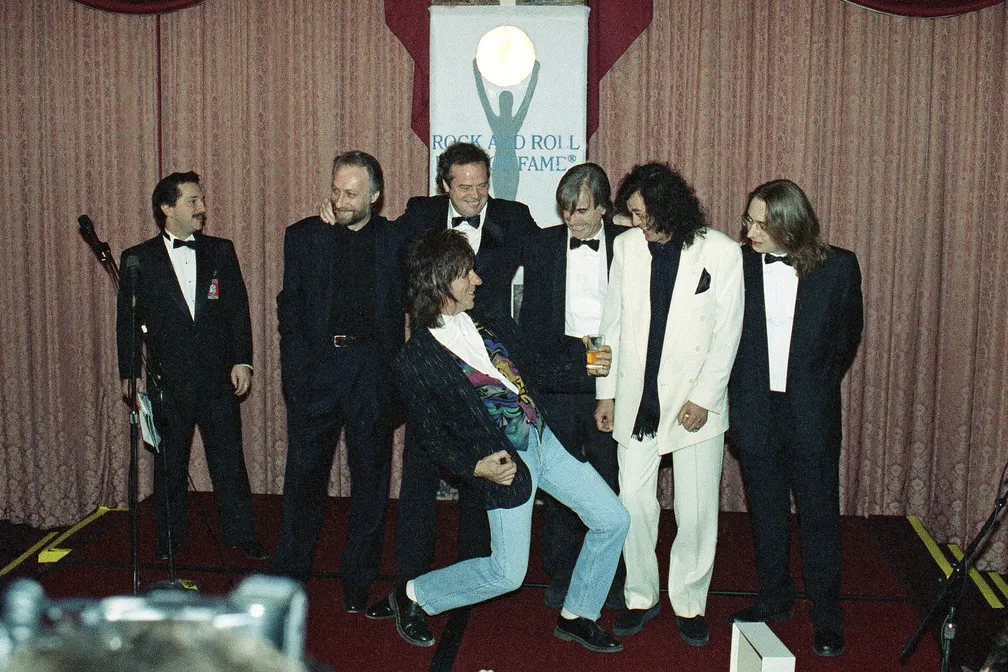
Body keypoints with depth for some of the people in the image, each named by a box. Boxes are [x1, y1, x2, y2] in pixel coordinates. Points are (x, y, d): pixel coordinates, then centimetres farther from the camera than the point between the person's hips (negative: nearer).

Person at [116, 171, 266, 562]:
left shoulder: (221, 251, 6)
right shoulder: (138, 260, 0)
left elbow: (238, 309, 6)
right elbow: (127, 321, 3)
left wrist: (242, 361, -2)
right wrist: (129, 375, -2)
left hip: (218, 378, 1)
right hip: (168, 381, -1)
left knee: (229, 460, 5)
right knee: (169, 464, 11)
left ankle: (241, 534, 18)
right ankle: (169, 538, 26)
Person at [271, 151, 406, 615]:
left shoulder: (395, 240, 4)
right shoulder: (303, 236, 7)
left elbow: (407, 306, 5)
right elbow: (290, 308, 7)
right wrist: (296, 364, -4)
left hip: (372, 365, 0)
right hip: (315, 364, 1)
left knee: (370, 476, 7)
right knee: (304, 474, 5)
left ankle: (358, 579, 20)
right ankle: (289, 576, 20)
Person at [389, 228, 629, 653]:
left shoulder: (487, 325, 7)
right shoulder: (414, 363, -12)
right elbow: (429, 435, -6)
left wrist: (584, 365, 7)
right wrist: (476, 467, -19)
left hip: (542, 438, 7)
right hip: (506, 461, -7)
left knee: (612, 520, 5)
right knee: (507, 573, -1)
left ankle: (576, 617, 23)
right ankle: (414, 595, 22)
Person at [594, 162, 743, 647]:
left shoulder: (721, 252, -6)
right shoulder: (626, 246, 3)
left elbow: (727, 333, -4)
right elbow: (614, 322, 8)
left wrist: (703, 399, -9)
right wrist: (606, 392, 8)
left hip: (695, 402, -2)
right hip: (637, 398, 3)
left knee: (696, 511, 4)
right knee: (634, 501, 5)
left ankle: (689, 602, 22)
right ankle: (641, 596, 23)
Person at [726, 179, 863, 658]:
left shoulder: (838, 267, -7)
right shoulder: (737, 263, -6)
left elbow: (849, 334, 8)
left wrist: (819, 383, 12)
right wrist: (739, 394, 5)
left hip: (811, 412, -1)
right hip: (755, 410, 2)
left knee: (819, 511, 6)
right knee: (766, 508, 14)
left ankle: (827, 614, 21)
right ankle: (774, 597, 32)